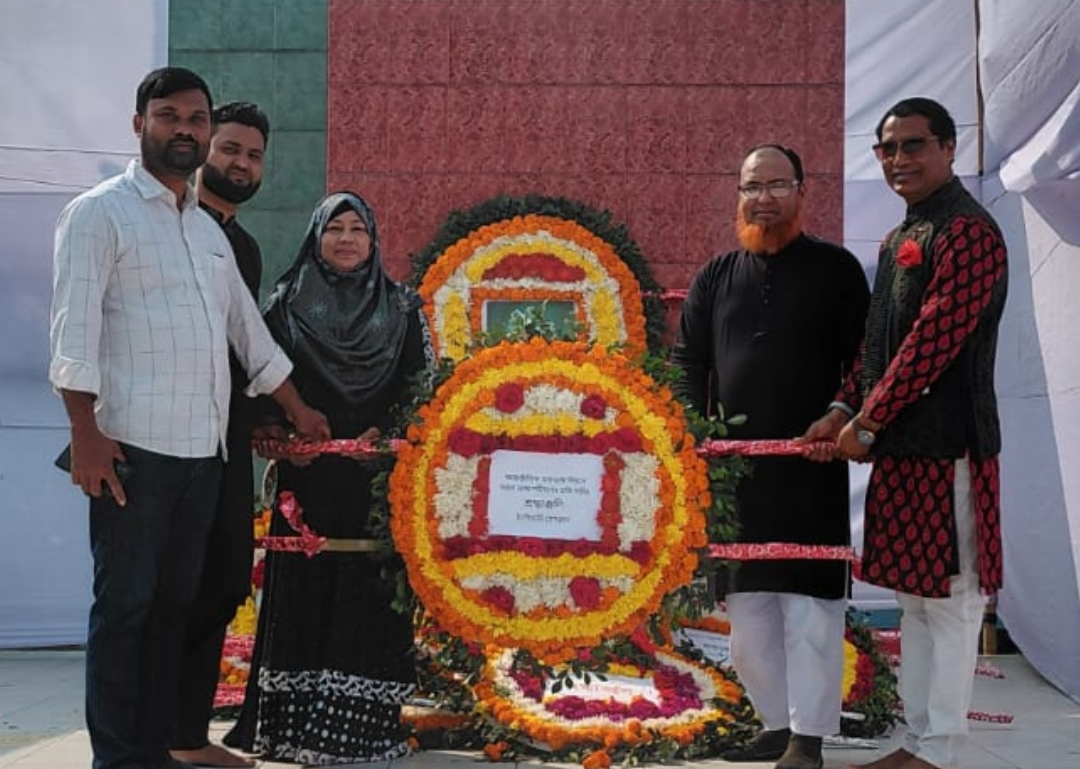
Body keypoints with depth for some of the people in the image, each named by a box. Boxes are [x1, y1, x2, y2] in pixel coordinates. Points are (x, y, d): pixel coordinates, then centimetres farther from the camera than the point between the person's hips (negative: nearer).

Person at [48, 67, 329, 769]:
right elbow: (75, 329, -10)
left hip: (204, 448, 7)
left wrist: (298, 410, 31)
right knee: (125, 602, -3)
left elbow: (248, 328, 28)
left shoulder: (210, 230, 20)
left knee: (176, 601, 9)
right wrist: (86, 434, -17)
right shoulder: (100, 213, -2)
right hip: (134, 446, -7)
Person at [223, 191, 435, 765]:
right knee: (304, 591, -1)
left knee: (369, 592, -2)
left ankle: (364, 721, 2)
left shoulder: (401, 307, 9)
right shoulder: (286, 303, 8)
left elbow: (425, 383, 7)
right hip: (306, 472, 0)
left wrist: (385, 433, -8)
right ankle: (294, 721, 4)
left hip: (377, 476, 0)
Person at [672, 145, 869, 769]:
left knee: (808, 601, -4)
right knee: (748, 602, 7)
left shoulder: (837, 269, 3)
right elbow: (688, 362, 12)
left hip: (810, 464, -4)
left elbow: (862, 361, 2)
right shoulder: (715, 278, 12)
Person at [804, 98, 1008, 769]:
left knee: (949, 601, -2)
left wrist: (867, 423, -14)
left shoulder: (967, 232, -13)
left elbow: (933, 341, -19)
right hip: (901, 448, 10)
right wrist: (843, 409, 8)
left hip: (949, 448, -10)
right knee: (914, 596, 14)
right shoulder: (902, 239, 18)